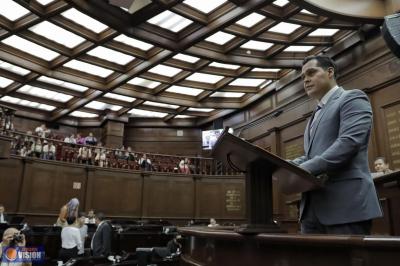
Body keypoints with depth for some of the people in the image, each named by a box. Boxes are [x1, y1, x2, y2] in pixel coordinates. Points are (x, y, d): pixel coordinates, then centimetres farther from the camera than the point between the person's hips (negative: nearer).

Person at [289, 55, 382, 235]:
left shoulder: (352, 98, 0)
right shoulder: (316, 115, 26)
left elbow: (349, 142, -16)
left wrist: (304, 169, -23)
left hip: (345, 203, -8)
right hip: (313, 206, 8)